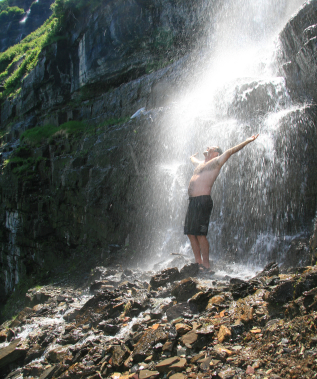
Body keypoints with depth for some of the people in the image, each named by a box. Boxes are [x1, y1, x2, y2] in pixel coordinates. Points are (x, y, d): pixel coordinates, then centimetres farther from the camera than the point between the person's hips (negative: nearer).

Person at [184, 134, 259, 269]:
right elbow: (193, 159, 49)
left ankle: (206, 265, -4)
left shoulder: (216, 162, 4)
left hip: (203, 201, -8)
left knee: (200, 234, -11)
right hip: (192, 201, 8)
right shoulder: (201, 163, 26)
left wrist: (246, 142, -13)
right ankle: (198, 262, 14)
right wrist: (192, 157, 69)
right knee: (190, 233, 7)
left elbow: (230, 151, -5)